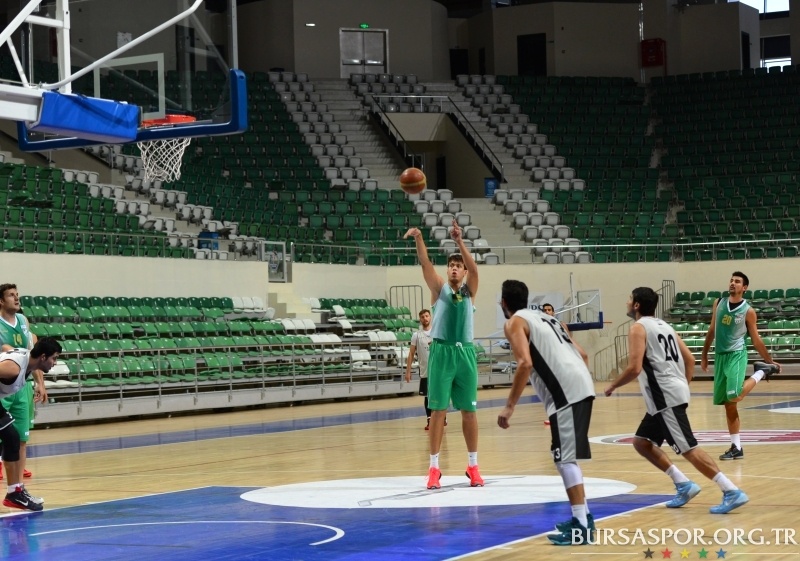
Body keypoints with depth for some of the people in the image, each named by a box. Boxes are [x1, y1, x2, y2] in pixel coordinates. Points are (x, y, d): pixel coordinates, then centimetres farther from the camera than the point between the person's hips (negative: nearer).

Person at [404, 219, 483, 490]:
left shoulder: (469, 290, 8)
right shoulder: (440, 288, 6)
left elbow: (474, 268, -11)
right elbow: (425, 264, -8)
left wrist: (459, 241, -23)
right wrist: (419, 239, -26)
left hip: (465, 353, 1)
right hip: (441, 352, -1)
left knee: (469, 411, 5)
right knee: (438, 410, -2)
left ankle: (473, 465, 14)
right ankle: (434, 467, 1)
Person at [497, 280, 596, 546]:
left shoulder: (515, 322, 2)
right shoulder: (544, 317, 27)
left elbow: (525, 363, -14)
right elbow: (580, 354, 26)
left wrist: (510, 406, -12)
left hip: (565, 391, -9)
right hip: (581, 385, 9)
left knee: (565, 458, -7)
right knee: (568, 456, 20)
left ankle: (581, 527, -9)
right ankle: (583, 518, 24)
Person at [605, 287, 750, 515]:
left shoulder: (638, 328, -7)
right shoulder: (663, 325, 20)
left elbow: (634, 368, -17)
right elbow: (690, 359, 19)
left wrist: (613, 386, -2)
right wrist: (683, 387, 25)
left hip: (665, 397, -9)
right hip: (669, 394, 10)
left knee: (688, 449, -11)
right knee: (642, 442, 17)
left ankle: (732, 492, -16)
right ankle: (684, 485, 13)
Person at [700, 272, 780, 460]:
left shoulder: (748, 311, -6)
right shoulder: (718, 303, 7)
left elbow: (756, 339, 0)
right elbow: (712, 331, 15)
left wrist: (771, 361, 0)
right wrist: (704, 355, 16)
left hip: (736, 355, -5)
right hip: (720, 356, 5)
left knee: (734, 397, -25)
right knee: (728, 404, 6)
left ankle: (761, 372, 1)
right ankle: (736, 447, 12)